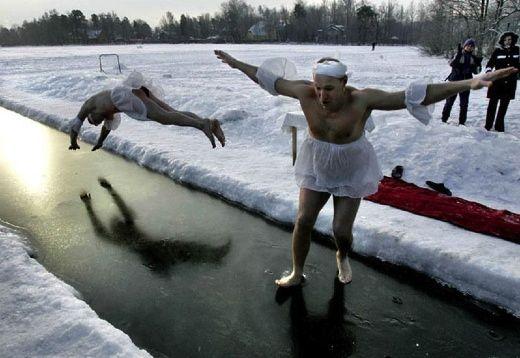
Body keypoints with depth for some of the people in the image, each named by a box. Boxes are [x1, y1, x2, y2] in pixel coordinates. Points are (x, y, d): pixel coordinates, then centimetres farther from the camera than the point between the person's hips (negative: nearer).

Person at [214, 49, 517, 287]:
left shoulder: (362, 99, -28)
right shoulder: (306, 93, -20)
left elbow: (414, 96, -31)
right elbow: (270, 80, -6)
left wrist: (469, 84, -38)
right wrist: (237, 64, 1)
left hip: (351, 175, -2)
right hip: (316, 170, 2)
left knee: (342, 229, 1)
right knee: (303, 221, -1)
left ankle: (342, 258, 40)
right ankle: (297, 274, 23)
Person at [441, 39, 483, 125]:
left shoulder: (473, 58, 10)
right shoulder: (458, 54, -1)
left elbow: (476, 71, 9)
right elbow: (451, 63, -19)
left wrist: (478, 64, -8)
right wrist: (458, 54, -29)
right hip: (454, 81, -3)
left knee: (464, 103, 4)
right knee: (450, 101, 1)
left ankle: (462, 122, 11)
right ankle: (444, 119, 11)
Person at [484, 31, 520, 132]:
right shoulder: (498, 51, -3)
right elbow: (490, 63, -3)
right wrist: (488, 71, -20)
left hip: (510, 83, 3)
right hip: (497, 82, -3)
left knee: (504, 105, 9)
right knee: (493, 104, -2)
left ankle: (499, 126, 18)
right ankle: (488, 126, 5)